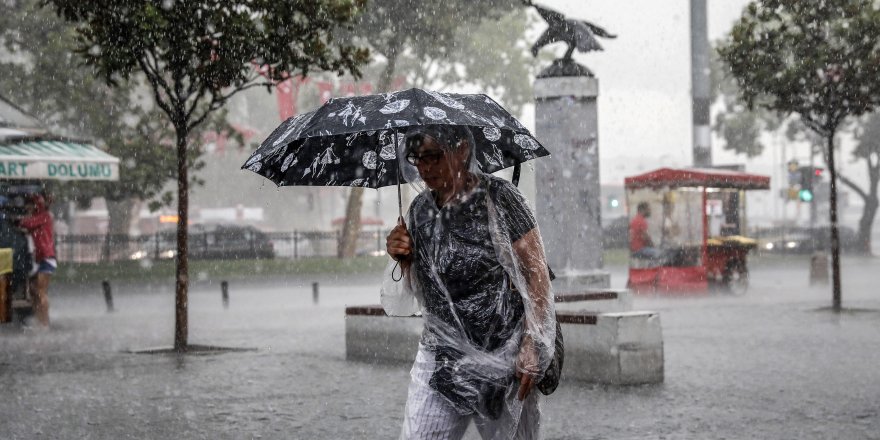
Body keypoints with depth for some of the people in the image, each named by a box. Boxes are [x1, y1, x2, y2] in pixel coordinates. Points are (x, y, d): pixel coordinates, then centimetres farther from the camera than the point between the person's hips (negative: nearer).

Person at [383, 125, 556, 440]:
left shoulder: (497, 196, -8)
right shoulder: (420, 209, 8)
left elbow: (536, 274, -10)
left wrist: (532, 346, -17)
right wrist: (403, 259, -4)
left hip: (503, 356, -4)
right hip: (440, 354, 5)